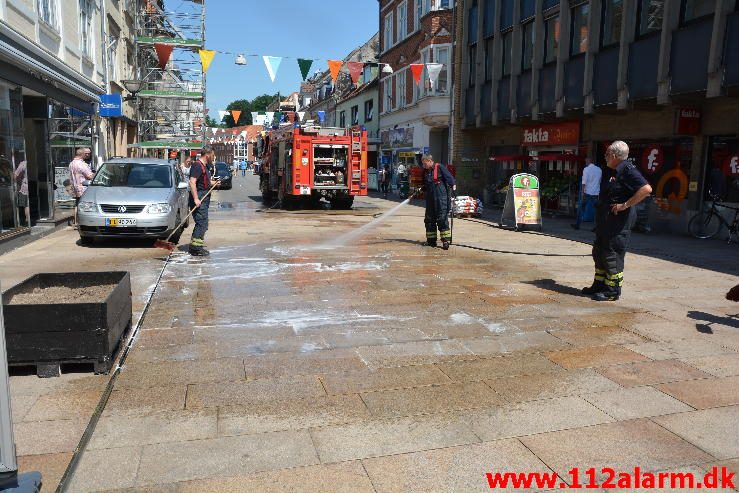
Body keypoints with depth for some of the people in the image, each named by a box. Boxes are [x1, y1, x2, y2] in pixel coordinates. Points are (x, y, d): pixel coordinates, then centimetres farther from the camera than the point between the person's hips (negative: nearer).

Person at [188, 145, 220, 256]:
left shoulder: (205, 166, 18)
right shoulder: (197, 165, -14)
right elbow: (192, 182, -22)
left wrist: (213, 183, 12)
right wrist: (196, 199, -27)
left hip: (204, 199, 11)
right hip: (199, 199, -11)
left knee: (201, 223, 14)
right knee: (202, 223, -11)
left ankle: (195, 246, 22)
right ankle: (196, 248, -7)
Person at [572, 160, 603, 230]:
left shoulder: (586, 169, -6)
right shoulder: (599, 169, 9)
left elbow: (584, 182, -12)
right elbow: (600, 181, 15)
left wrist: (583, 192, -9)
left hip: (587, 193, -4)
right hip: (596, 193, 4)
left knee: (581, 208, 8)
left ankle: (577, 225, 11)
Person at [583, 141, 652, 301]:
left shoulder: (627, 170, -14)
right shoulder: (611, 171, 14)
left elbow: (646, 189, -24)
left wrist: (626, 205, -23)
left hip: (619, 221, -10)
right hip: (605, 219, 10)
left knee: (613, 255, -5)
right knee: (599, 252, 16)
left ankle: (613, 291, 4)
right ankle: (599, 285, 28)